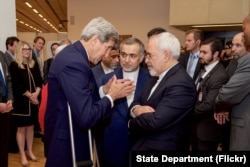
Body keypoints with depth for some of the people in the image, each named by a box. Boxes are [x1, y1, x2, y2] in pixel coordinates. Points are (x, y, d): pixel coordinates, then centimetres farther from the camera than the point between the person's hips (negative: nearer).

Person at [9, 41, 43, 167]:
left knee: (30, 126, 12)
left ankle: (29, 151, 25)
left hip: (34, 100, 5)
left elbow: (39, 80, 6)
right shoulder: (14, 65, -5)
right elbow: (16, 84, -13)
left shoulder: (34, 64, 11)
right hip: (21, 101, -5)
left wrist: (36, 93, -11)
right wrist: (29, 95, -12)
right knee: (21, 128, 3)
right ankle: (22, 155, 13)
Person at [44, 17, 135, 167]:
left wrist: (105, 91, -2)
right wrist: (111, 96, -16)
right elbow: (86, 118, -29)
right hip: (67, 144, -10)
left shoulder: (72, 54, 4)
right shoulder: (74, 63, -26)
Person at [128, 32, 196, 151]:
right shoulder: (156, 76, 5)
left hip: (159, 147, -8)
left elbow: (155, 122, -29)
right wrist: (136, 109, -17)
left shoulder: (181, 84, -24)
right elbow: (137, 102, 7)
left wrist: (131, 123, -10)